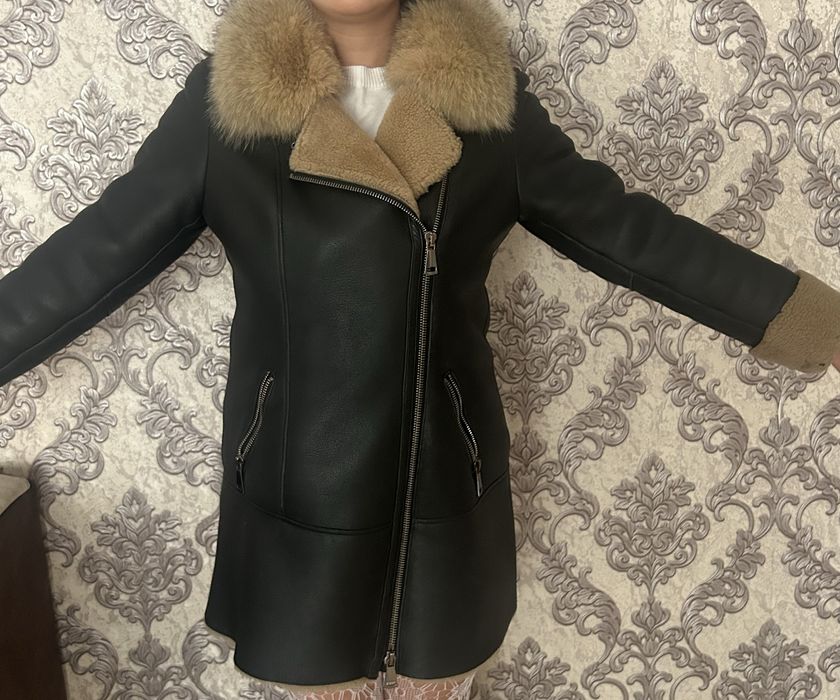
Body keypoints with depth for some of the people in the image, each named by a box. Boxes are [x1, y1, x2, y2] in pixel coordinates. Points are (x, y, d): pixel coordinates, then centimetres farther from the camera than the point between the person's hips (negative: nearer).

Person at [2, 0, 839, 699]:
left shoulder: (487, 93, -3)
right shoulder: (225, 96, -5)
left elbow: (621, 226, -1)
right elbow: (98, 249, -2)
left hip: (443, 472, 1)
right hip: (300, 481, 0)